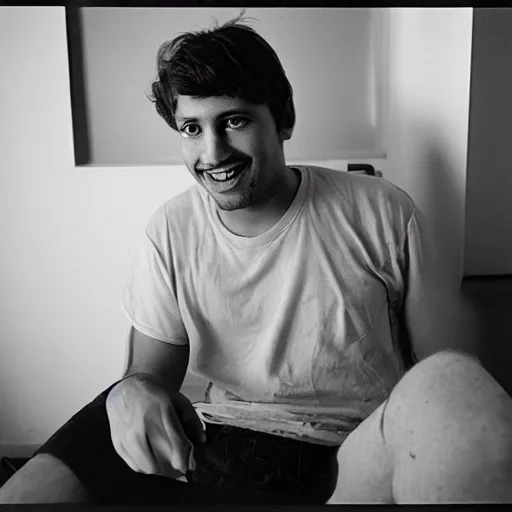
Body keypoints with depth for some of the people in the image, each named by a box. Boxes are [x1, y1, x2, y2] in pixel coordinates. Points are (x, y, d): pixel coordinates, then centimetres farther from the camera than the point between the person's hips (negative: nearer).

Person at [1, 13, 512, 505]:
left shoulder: (382, 213, -6)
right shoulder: (170, 231, 1)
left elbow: (447, 362, -1)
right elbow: (154, 367, 5)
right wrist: (133, 389, -19)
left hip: (361, 460, -1)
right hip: (211, 452, 2)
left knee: (454, 385, -32)